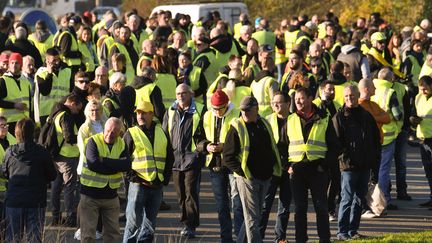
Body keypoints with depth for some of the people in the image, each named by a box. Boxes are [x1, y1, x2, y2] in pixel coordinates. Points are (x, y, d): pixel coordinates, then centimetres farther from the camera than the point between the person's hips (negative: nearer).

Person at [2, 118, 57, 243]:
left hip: (13, 201, 1)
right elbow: (52, 175, 0)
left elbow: (4, 172, 10)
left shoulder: (10, 153, -4)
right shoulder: (42, 153, -8)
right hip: (36, 202, -1)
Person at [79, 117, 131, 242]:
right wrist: (116, 166, -16)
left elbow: (127, 165, -13)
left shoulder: (122, 144, 4)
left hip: (111, 195, 4)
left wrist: (105, 161, -19)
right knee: (88, 233, 0)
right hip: (91, 194, -4)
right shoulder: (93, 142, -9)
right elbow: (93, 164, -24)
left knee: (113, 232, 11)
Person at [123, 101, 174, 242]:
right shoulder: (131, 134, 0)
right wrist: (131, 176, -11)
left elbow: (170, 158, 19)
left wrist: (166, 178, 9)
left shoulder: (161, 133, 12)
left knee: (150, 224, 10)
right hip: (138, 185, -4)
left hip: (157, 186, 4)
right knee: (134, 222, -6)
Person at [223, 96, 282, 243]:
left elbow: (272, 149, 22)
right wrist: (242, 172, -16)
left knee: (257, 214, 14)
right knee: (252, 216, -9)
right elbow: (228, 157, -8)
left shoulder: (264, 125, 10)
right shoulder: (236, 128, -8)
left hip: (265, 177, 6)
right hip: (247, 178, -6)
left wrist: (274, 169, 9)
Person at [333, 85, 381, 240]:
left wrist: (375, 158, 8)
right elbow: (335, 141, -6)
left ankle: (353, 230, 16)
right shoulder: (339, 117, -2)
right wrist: (343, 157, -15)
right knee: (347, 199, -7)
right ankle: (342, 232, -2)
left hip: (365, 165, 5)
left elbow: (376, 139, 16)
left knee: (359, 198, 9)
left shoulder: (366, 116, 12)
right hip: (348, 164, -5)